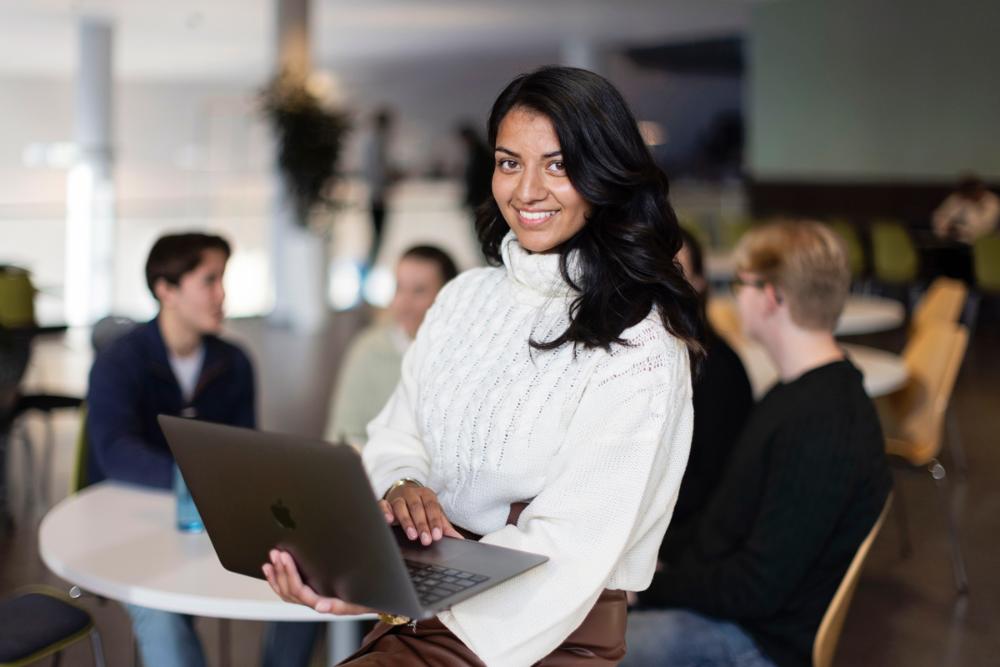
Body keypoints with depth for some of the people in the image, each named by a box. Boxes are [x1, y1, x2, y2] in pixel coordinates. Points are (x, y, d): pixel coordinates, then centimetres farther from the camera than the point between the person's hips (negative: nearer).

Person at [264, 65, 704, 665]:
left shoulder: (639, 343, -11)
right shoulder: (466, 296, 11)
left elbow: (572, 544, -17)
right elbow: (396, 439, 13)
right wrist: (400, 487, -13)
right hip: (420, 618, 6)